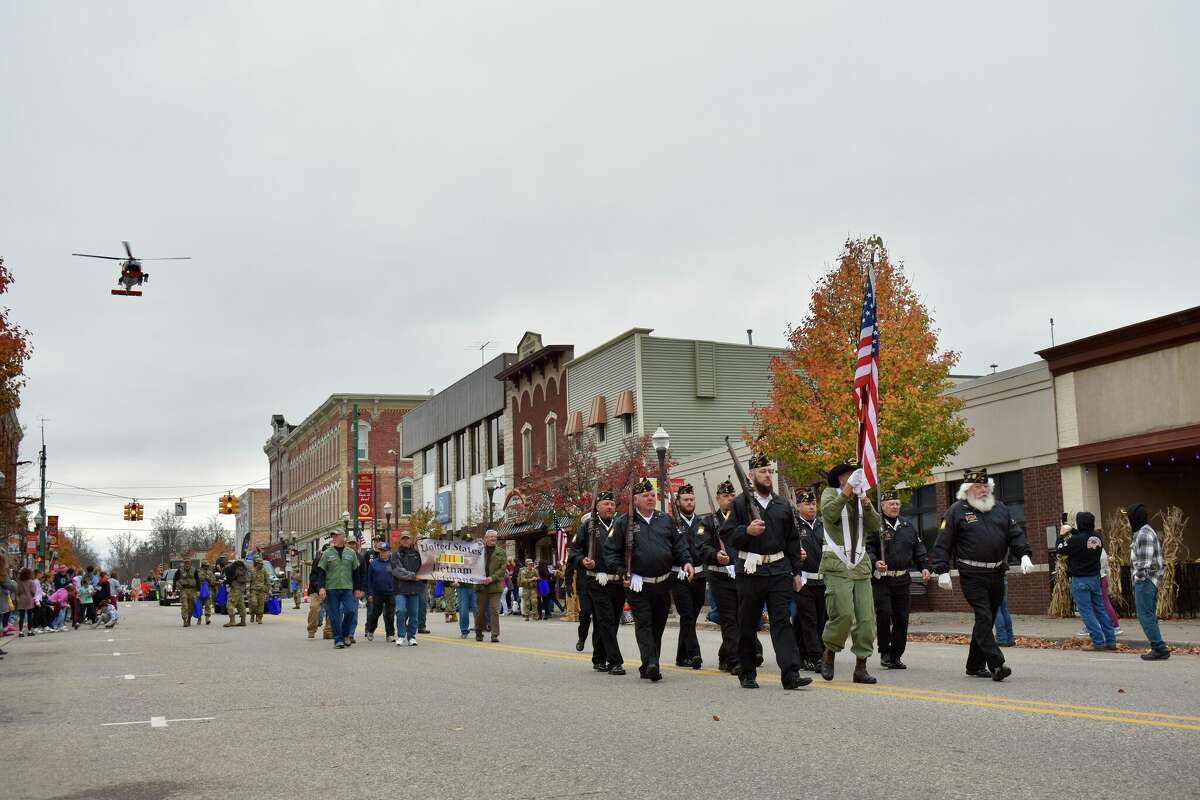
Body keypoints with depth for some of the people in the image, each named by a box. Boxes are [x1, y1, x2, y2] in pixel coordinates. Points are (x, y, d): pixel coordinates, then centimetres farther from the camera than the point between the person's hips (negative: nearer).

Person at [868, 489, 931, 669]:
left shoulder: (908, 526, 15)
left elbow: (918, 548, 19)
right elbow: (867, 548, -10)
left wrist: (924, 566, 6)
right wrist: (875, 562, -27)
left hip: (903, 580, 5)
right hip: (881, 580, -5)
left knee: (901, 618, 4)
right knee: (884, 614, -15)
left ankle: (896, 656, 14)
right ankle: (884, 652, 1)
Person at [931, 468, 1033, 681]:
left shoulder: (1000, 508, 15)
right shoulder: (956, 511, 0)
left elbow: (1015, 534, 14)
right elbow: (942, 543, -3)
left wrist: (1024, 555, -4)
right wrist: (943, 571, -10)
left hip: (997, 575, 6)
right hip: (972, 576, -6)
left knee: (986, 621, 11)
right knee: (983, 618, -14)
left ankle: (975, 665, 21)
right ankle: (996, 665, -18)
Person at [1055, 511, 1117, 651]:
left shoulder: (1076, 540, -20)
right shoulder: (1097, 537, 0)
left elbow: (1059, 551, -8)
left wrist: (1062, 535, 4)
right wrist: (1072, 531, 17)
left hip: (1080, 580, -6)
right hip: (1095, 577, 6)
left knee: (1086, 612, 0)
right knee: (1100, 609, 13)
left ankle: (1098, 642, -2)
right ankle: (1111, 641, 14)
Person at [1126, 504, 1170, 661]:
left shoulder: (1143, 534, -16)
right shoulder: (1147, 532, 17)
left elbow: (1144, 562, -21)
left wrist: (1139, 578, -15)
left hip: (1145, 581, -10)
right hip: (1149, 581, 10)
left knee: (1145, 616, -8)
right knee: (1150, 615, 13)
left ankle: (1160, 649, -7)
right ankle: (1158, 648, 15)